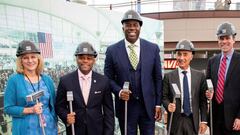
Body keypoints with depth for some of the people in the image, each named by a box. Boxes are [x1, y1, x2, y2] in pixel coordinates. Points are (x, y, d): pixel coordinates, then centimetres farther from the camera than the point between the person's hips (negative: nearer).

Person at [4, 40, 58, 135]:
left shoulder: (47, 79, 4)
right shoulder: (14, 80, -6)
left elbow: (53, 105, 10)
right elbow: (8, 108, -6)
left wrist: (55, 127, 7)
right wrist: (30, 110, -17)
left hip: (48, 127, 3)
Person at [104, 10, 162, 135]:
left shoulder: (153, 48, 0)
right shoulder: (112, 50, -4)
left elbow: (158, 78, 3)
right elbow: (108, 78, 3)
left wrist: (158, 104, 3)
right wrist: (119, 91, -15)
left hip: (148, 105, 1)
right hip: (125, 106, -1)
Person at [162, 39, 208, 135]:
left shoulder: (200, 76, 3)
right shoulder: (168, 77, 0)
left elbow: (203, 100, 4)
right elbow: (164, 97, 1)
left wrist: (204, 121, 2)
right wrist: (168, 105, -20)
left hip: (193, 121, 1)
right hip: (175, 121, -1)